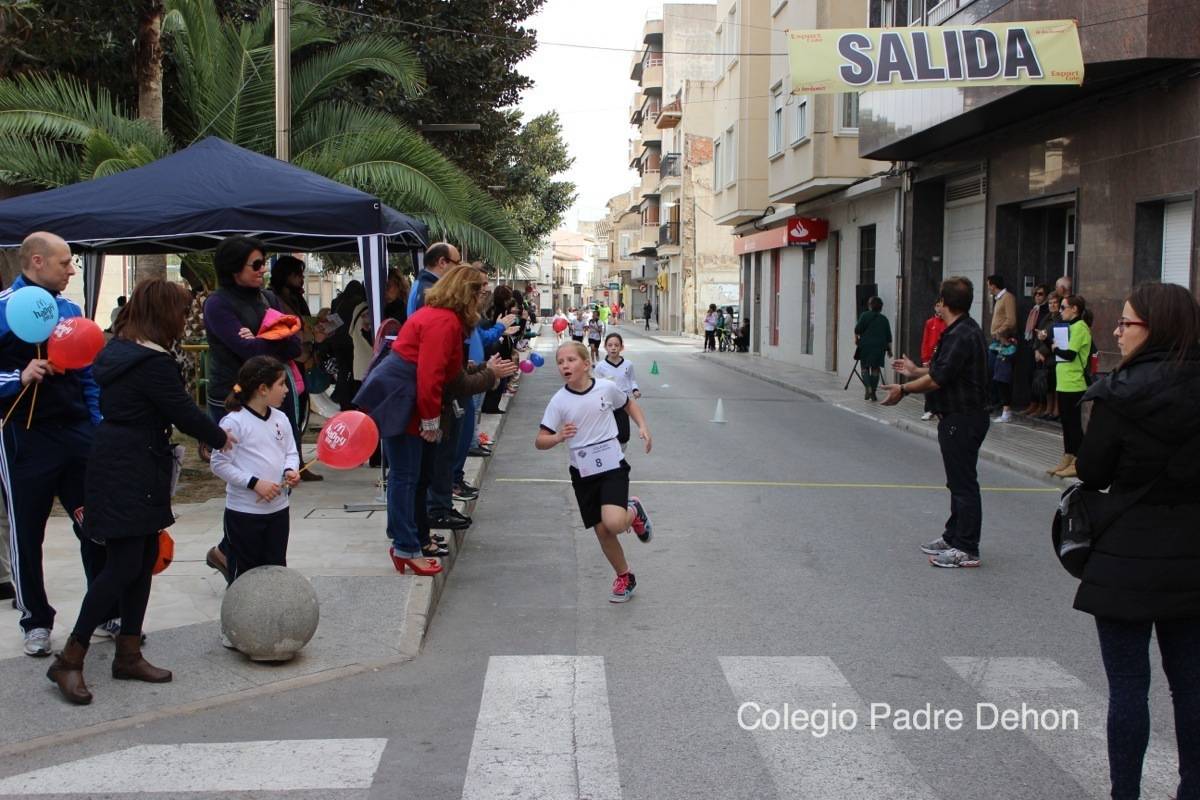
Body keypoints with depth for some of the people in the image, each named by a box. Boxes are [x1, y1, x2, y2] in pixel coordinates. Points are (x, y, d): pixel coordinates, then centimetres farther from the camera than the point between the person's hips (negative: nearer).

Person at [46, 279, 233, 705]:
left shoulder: (118, 350, 11)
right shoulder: (153, 362, -19)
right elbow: (184, 412, -14)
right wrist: (221, 438, 3)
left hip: (128, 470, 10)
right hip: (130, 474, -10)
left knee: (144, 559, 13)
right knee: (123, 566, -6)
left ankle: (128, 653, 20)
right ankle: (70, 660, 2)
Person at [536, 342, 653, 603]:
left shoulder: (606, 388, -6)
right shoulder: (559, 401, -7)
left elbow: (629, 404, 16)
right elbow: (540, 441, -7)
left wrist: (642, 427, 0)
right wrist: (558, 437, -27)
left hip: (613, 466, -2)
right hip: (583, 473, 2)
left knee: (614, 523, -23)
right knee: (602, 531, 7)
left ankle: (634, 512, 13)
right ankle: (624, 577, 31)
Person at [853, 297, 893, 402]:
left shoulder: (865, 315, -1)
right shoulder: (884, 319, 8)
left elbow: (857, 329, -9)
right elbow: (888, 337, 8)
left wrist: (856, 338, 8)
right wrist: (889, 349, 15)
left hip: (865, 346, -2)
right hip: (879, 347, 2)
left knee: (865, 367, 8)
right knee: (875, 369, 8)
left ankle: (867, 388, -14)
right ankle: (873, 393, 6)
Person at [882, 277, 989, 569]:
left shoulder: (961, 335, -21)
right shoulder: (966, 330, 13)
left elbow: (938, 379, -25)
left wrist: (904, 390, -14)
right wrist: (915, 371, 27)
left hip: (962, 420, -11)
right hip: (959, 417, 11)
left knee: (963, 483, -5)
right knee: (959, 482, 18)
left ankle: (967, 549, 0)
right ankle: (953, 537, 29)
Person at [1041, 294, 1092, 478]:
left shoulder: (1079, 328, -14)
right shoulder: (1070, 327, 16)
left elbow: (1070, 354, -20)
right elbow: (1057, 345, 17)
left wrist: (1055, 348, -5)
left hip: (1074, 384, -10)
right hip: (1064, 382, 10)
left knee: (1074, 422, -4)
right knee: (1066, 421, 13)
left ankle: (1077, 463, 2)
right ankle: (1067, 459, 21)